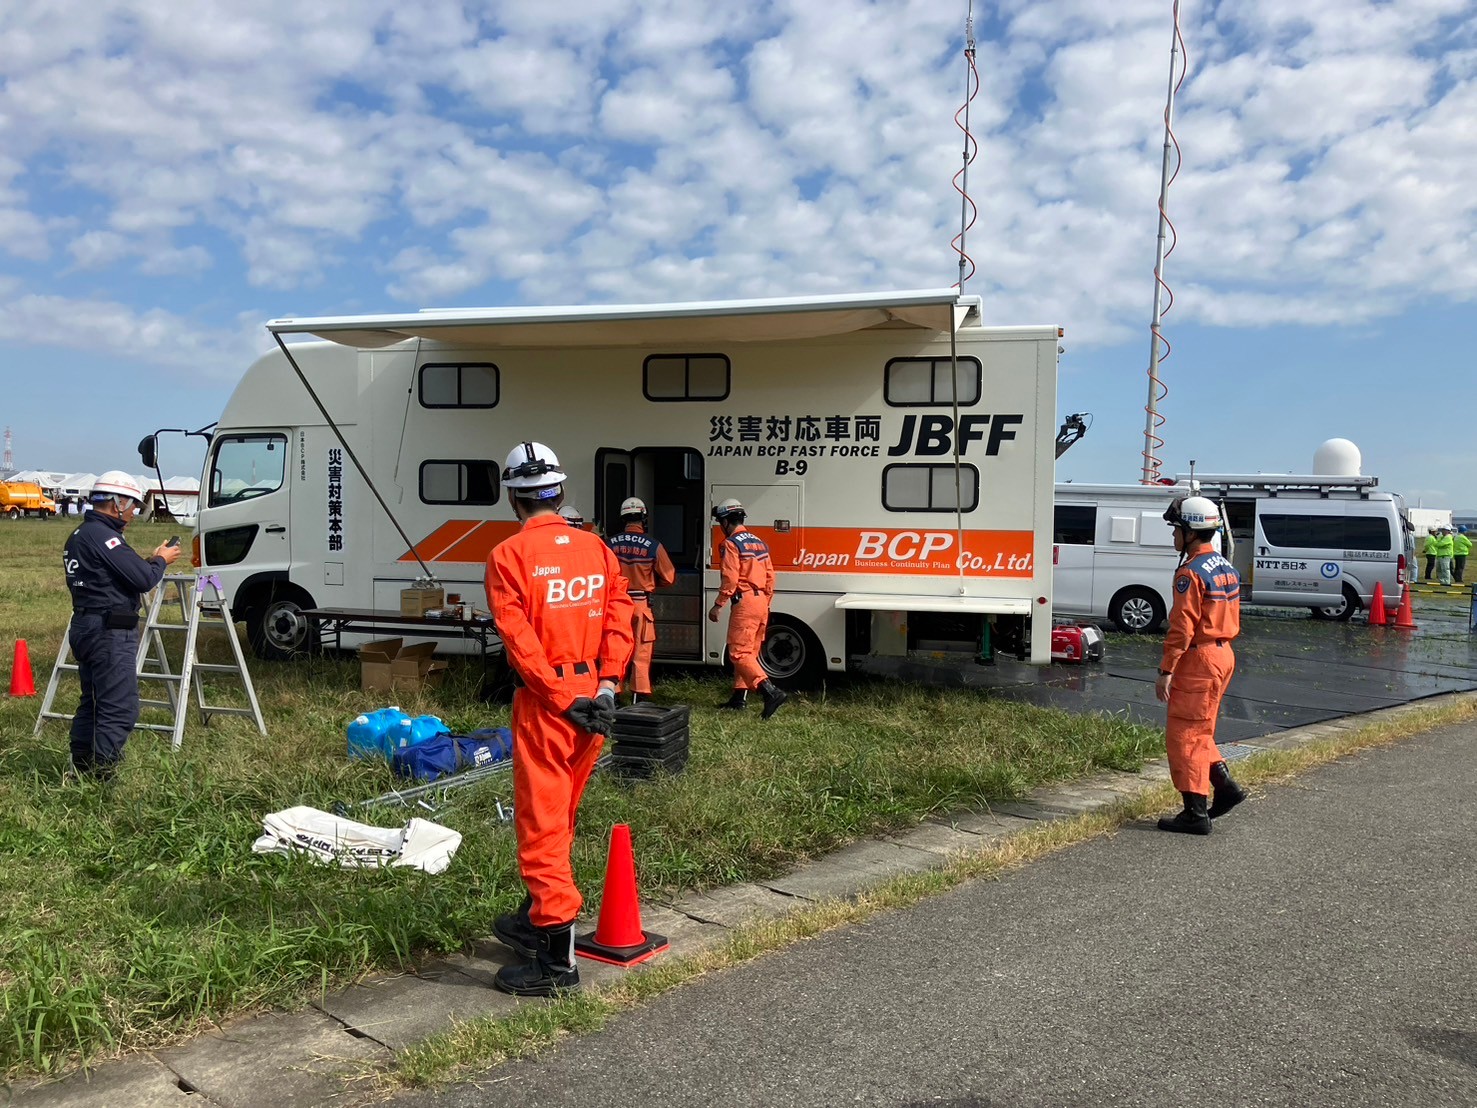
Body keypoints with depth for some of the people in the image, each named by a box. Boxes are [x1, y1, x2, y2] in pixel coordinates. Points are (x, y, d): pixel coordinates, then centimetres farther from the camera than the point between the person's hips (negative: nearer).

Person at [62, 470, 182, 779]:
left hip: (84, 627, 11)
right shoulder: (103, 535, -17)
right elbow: (143, 579, -20)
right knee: (120, 710, -9)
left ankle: (81, 771, 25)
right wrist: (161, 561, -2)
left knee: (92, 705, 18)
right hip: (110, 631, -11)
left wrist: (151, 560, 11)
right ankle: (100, 776, -8)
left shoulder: (79, 534, 16)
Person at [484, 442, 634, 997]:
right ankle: (537, 919, 38)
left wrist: (563, 698, -15)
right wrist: (606, 686, -4)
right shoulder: (596, 548, 7)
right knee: (559, 818, 21)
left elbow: (519, 639, -17)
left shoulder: (509, 555, -10)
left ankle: (558, 960, 4)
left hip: (545, 701, -6)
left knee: (541, 825, 1)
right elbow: (619, 614, 0)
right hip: (592, 696, 7)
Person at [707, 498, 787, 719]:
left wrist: (718, 605, -12)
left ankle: (771, 692, -24)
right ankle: (739, 697, 23)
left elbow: (730, 579, -17)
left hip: (745, 602, -9)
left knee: (739, 653, -10)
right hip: (761, 602, 9)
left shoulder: (731, 543, -9)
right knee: (749, 652, 16)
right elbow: (770, 576, 16)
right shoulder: (758, 542, 17)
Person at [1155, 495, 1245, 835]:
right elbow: (1230, 619, 18)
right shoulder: (1225, 568, 13)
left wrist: (1166, 671, -19)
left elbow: (1181, 627, -21)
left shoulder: (1191, 573, -18)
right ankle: (1225, 787, 20)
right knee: (1198, 731, 21)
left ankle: (1196, 814, 1)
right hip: (1222, 654, 10)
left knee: (1183, 735, -3)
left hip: (1198, 658, -10)